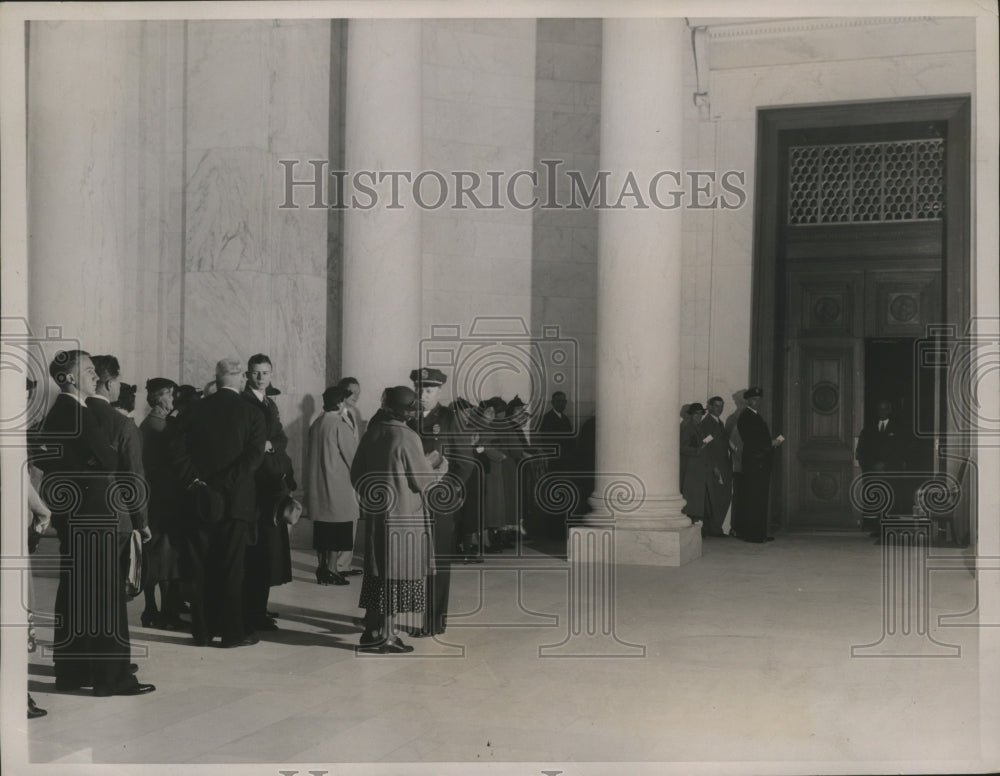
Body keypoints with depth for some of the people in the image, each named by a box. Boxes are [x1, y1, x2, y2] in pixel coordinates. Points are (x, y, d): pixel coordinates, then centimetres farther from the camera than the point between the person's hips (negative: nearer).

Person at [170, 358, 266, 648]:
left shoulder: (194, 409, 5)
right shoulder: (251, 412, -1)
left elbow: (177, 449, -4)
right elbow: (254, 455, -12)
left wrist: (193, 481, -4)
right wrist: (227, 483, -10)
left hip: (199, 500, 2)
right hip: (235, 501, -2)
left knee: (201, 568, 8)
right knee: (231, 568, 3)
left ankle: (202, 631, 13)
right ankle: (232, 632, 6)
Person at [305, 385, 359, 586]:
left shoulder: (316, 424, 8)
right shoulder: (340, 424, -14)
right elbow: (352, 454, -10)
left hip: (317, 484, 7)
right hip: (337, 485, -7)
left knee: (322, 530, 12)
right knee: (339, 530, 1)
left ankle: (323, 567, 17)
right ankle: (335, 569, 1)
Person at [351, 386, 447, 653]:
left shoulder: (371, 434, 3)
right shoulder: (407, 437, -16)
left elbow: (356, 474, 9)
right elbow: (423, 479, -10)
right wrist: (442, 465, 8)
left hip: (376, 513, 7)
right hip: (403, 517, -6)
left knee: (381, 573, 13)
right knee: (396, 576, 2)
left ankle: (380, 631, 17)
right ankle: (377, 635, 5)